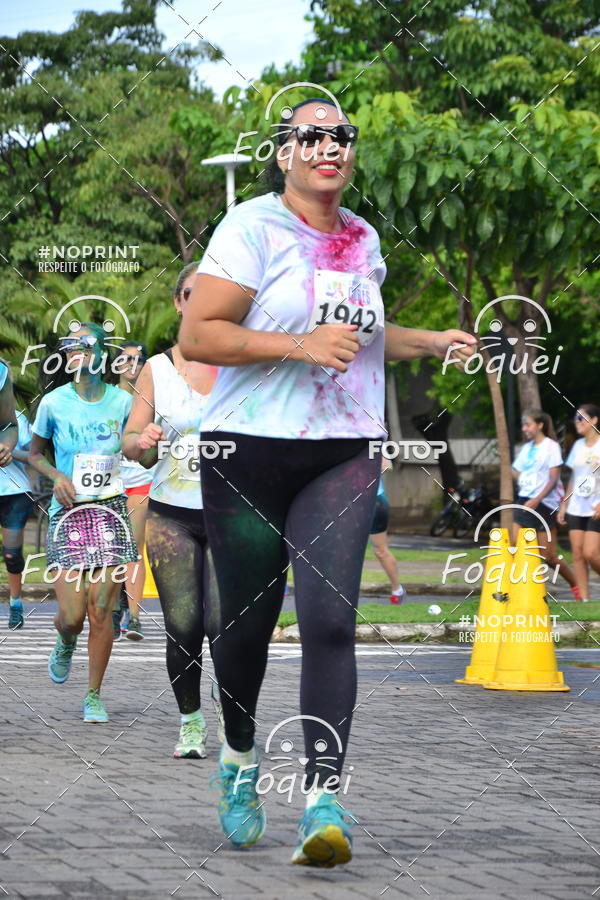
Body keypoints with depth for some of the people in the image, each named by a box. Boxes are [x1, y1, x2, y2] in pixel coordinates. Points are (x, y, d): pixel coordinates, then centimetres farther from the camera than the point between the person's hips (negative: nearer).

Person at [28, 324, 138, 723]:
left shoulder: (122, 401, 0)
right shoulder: (54, 403, -3)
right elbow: (35, 454, 11)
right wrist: (56, 476, -7)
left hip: (112, 511, 1)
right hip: (69, 512, -1)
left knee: (101, 610, -3)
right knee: (72, 616, -7)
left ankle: (94, 696, 12)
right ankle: (66, 644, 31)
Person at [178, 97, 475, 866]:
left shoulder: (364, 240, 13)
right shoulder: (253, 226, -6)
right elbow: (196, 336, -14)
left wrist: (432, 341, 20)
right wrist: (299, 346, -20)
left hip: (344, 456, 3)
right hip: (250, 454, -3)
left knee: (329, 620, -13)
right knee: (245, 619, 7)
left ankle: (324, 800, -17)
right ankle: (239, 758, 35)